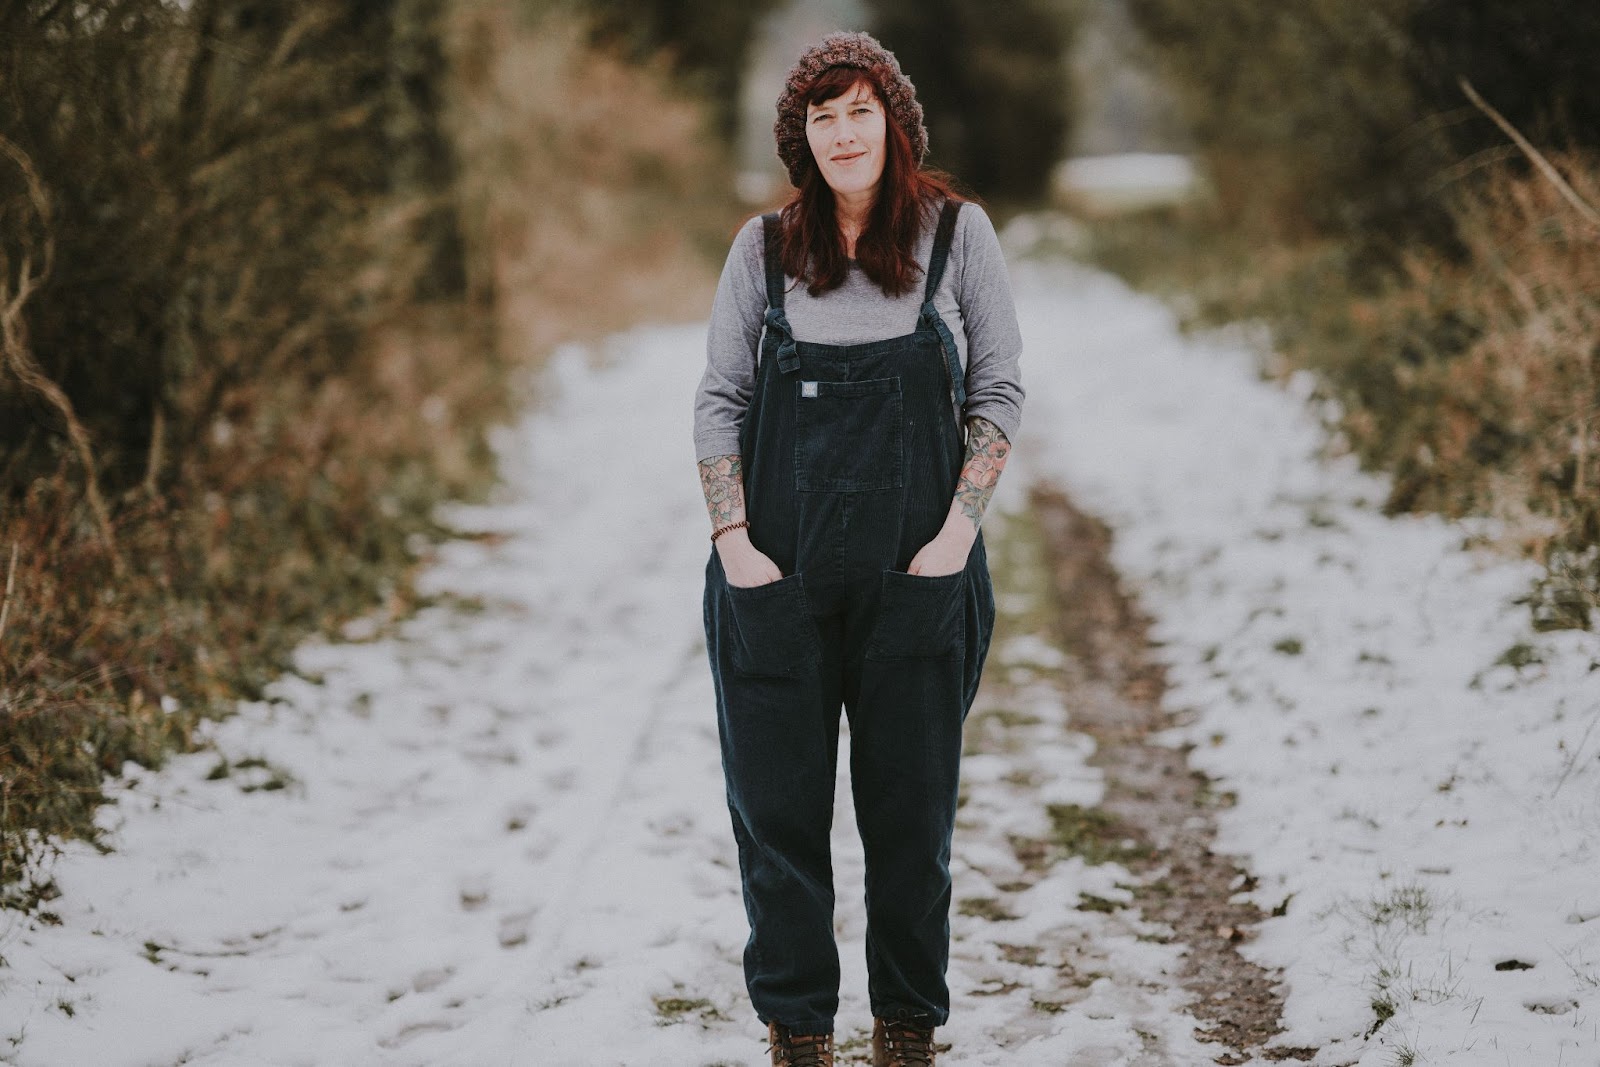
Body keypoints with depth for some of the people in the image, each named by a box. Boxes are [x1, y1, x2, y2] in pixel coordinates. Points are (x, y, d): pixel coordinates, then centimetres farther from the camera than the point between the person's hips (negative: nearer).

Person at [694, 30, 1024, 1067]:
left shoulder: (957, 233, 3)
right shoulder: (765, 248, 5)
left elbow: (1000, 386, 5)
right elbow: (719, 400, 7)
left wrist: (961, 525, -6)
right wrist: (733, 540, -4)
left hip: (917, 570, -1)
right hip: (778, 575, 1)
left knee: (913, 809, 6)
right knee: (777, 808, 4)